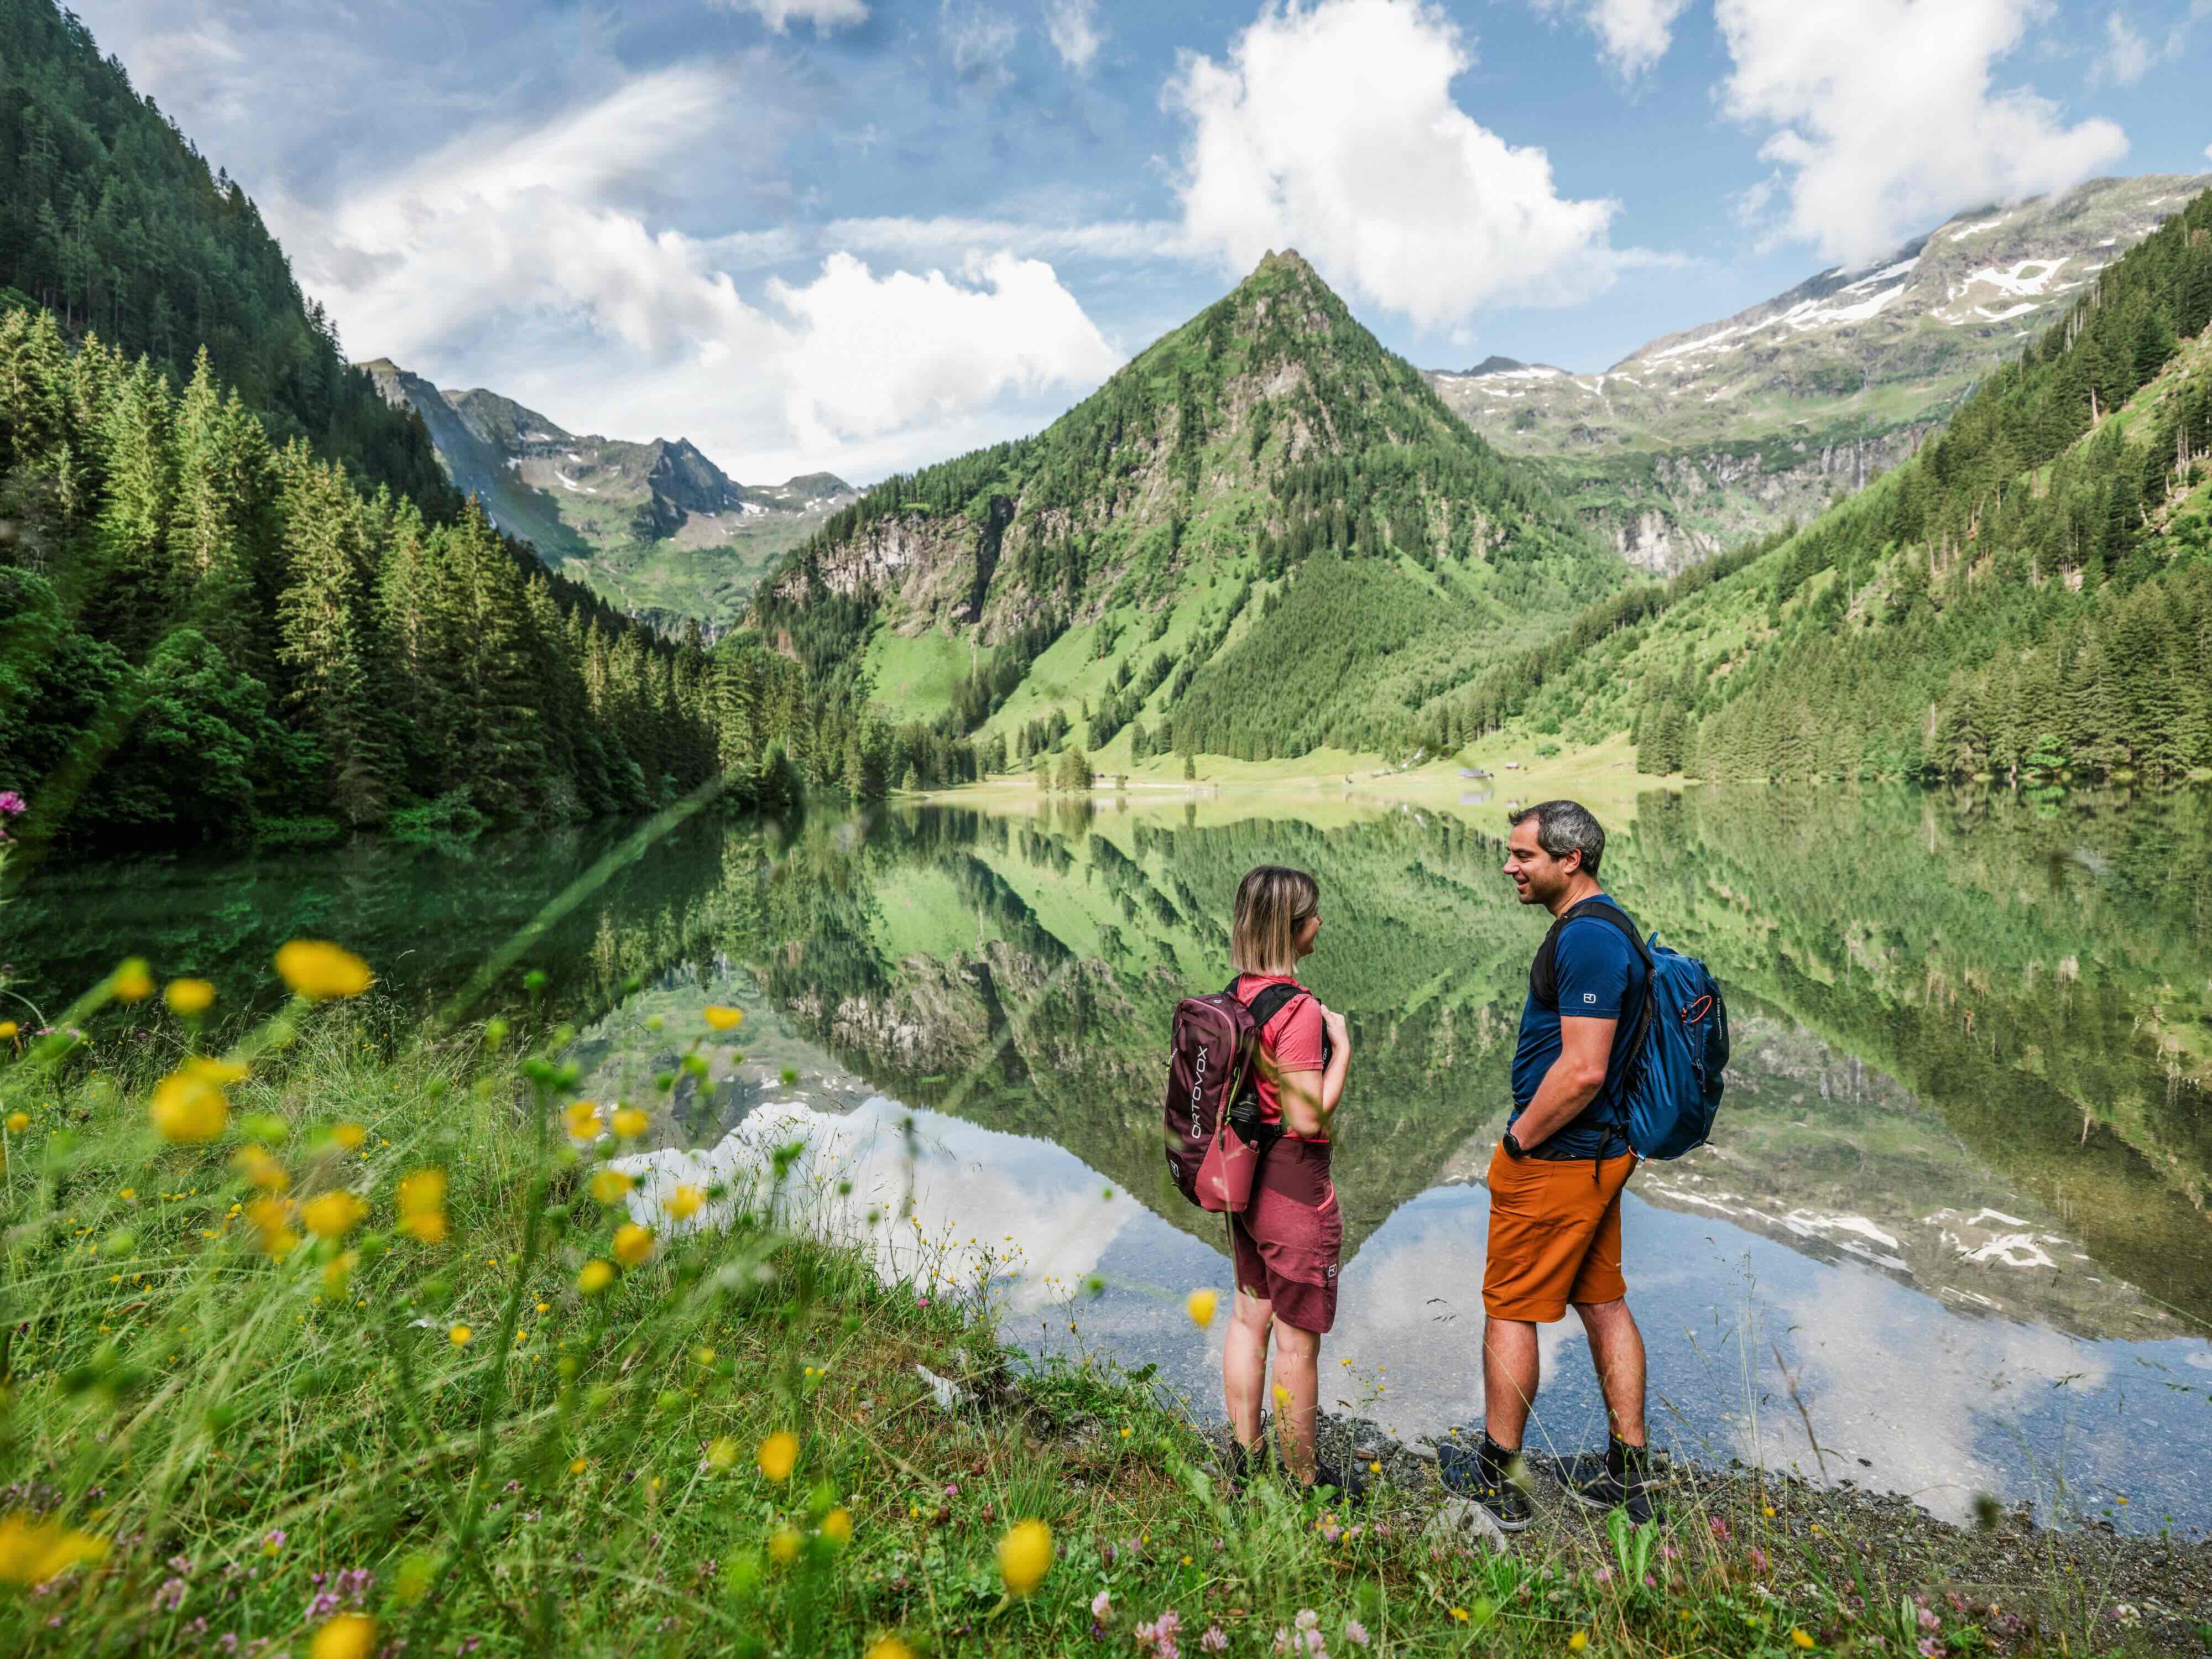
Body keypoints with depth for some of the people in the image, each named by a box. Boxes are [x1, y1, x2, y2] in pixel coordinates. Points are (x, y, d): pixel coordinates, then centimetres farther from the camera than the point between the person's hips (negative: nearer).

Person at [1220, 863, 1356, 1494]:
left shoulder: (1238, 994, 1)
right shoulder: (1298, 1009, -24)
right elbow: (1308, 1119, -24)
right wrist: (1341, 1047, -14)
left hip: (1245, 1176, 8)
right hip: (1294, 1186, -8)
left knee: (1250, 1317, 21)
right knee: (1298, 1340, 9)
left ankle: (1244, 1458, 35)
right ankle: (1303, 1479, 26)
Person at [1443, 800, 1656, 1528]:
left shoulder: (1585, 937, -22)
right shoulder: (1607, 926, 11)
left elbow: (1583, 1068, -28)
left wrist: (1520, 1139, -15)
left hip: (1555, 1160, -10)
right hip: (1603, 1151, 10)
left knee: (1510, 1310, 3)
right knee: (1603, 1303, 17)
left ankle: (1495, 1478, 16)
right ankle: (1628, 1473, 29)